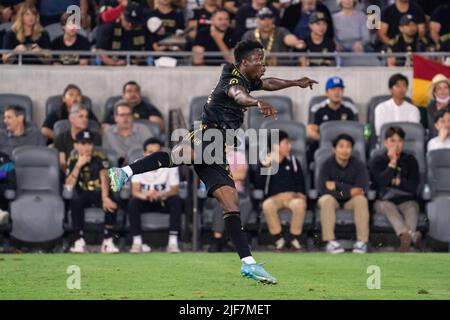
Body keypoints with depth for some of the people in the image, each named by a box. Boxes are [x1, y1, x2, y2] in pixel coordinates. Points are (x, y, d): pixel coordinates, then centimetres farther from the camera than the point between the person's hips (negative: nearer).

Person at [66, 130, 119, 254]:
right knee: (75, 201, -34)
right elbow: (69, 185, -12)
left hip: (99, 193, -1)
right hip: (83, 194, 1)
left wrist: (105, 198, -38)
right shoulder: (73, 160, -1)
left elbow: (104, 177, -22)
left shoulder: (100, 158, -6)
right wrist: (78, 165, -22)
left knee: (111, 204, -32)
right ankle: (79, 241, -30)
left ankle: (108, 241, -25)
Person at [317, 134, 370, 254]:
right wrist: (347, 192, -24)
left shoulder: (359, 165, -9)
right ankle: (330, 241, -37)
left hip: (351, 200, 0)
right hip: (333, 199, 0)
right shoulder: (327, 165, -10)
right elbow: (323, 189, -19)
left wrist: (336, 185, -22)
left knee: (361, 199, -32)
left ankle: (361, 241, -34)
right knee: (326, 199, -34)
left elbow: (362, 189, -19)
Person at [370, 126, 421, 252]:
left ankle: (405, 238, -63)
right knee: (388, 207, -35)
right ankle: (411, 235, -63)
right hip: (384, 200, -1)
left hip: (406, 200, 1)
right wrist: (392, 162, -13)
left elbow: (414, 186, 1)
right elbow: (381, 181, -12)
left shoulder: (410, 160, 11)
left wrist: (398, 181, -4)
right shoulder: (376, 161, 7)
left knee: (412, 207, -32)